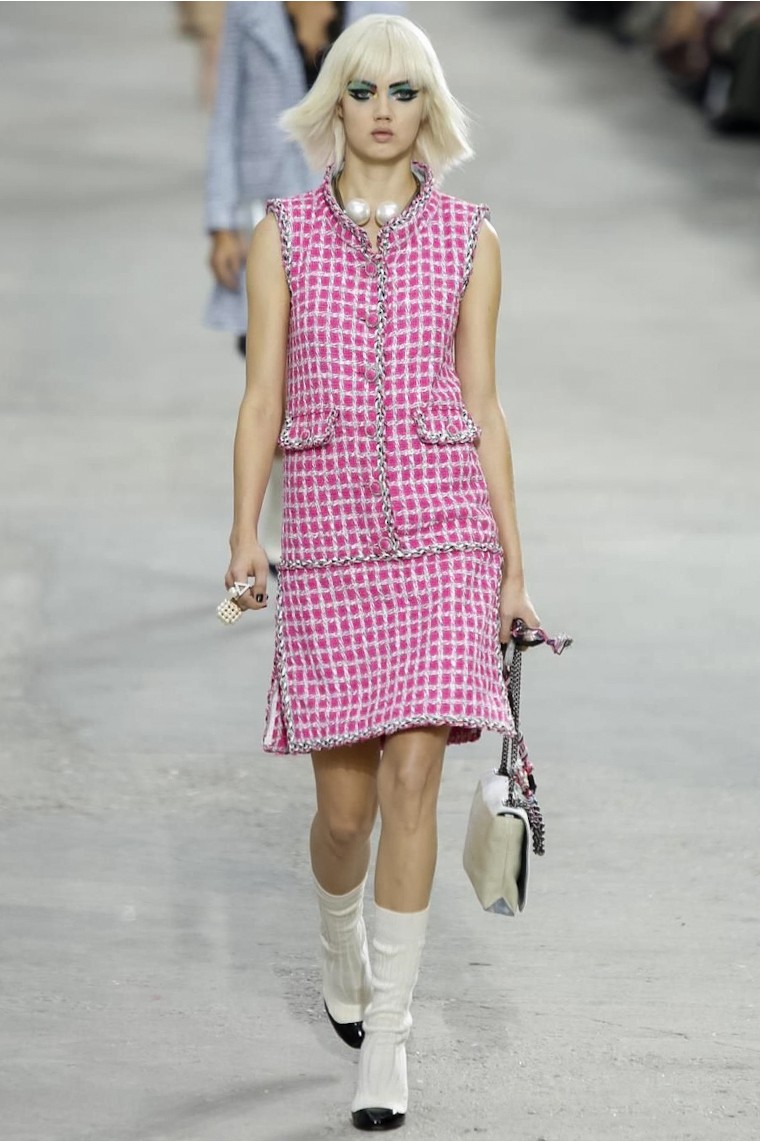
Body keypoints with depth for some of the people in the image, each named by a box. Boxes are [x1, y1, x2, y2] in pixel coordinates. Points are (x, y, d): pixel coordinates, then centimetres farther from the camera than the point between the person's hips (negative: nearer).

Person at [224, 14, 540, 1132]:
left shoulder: (467, 240, 5)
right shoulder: (284, 233, 5)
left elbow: (484, 409, 7)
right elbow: (263, 396, 2)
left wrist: (513, 567, 5)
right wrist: (245, 533, -10)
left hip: (442, 527, 0)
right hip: (328, 533, 1)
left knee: (412, 775, -12)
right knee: (345, 800, 3)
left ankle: (385, 1038, -6)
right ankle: (343, 952, 36)